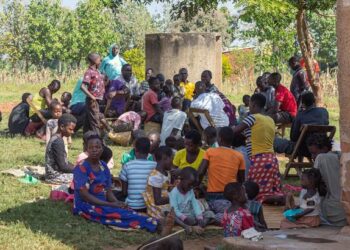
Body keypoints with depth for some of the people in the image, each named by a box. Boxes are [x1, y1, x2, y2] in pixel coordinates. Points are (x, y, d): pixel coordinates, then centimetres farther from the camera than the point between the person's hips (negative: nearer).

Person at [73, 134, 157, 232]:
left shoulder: (104, 167, 10)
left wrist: (118, 204, -14)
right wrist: (110, 205, -20)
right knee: (119, 213, -30)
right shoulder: (81, 167, -11)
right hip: (86, 206, -6)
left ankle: (153, 224, -48)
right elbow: (84, 195, -17)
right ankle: (151, 224, -47)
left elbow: (108, 191, 8)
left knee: (122, 209, -25)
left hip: (103, 205, 6)